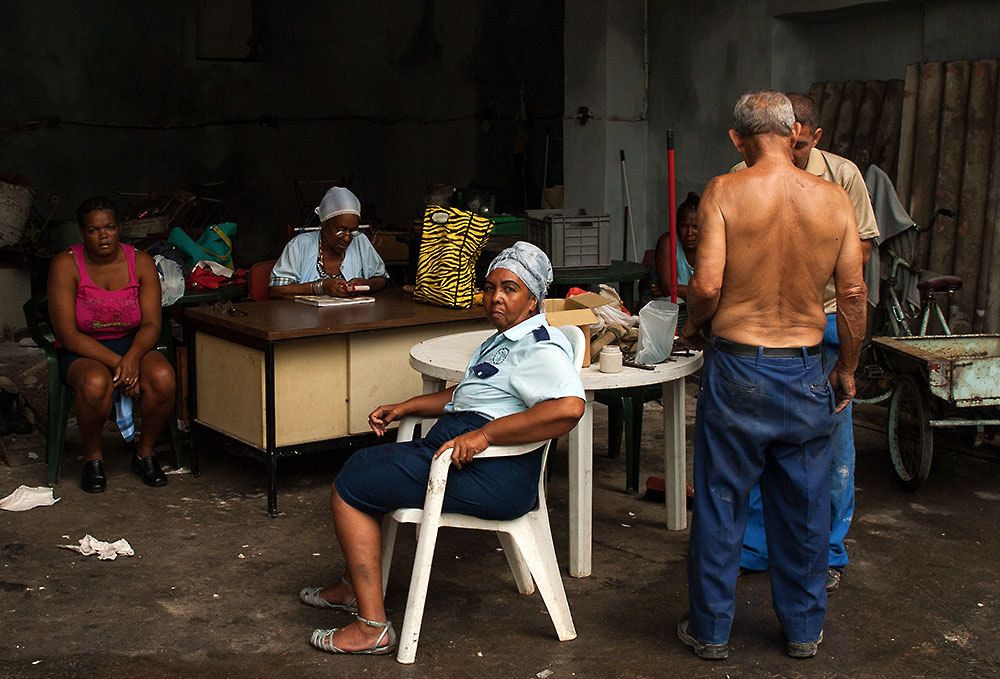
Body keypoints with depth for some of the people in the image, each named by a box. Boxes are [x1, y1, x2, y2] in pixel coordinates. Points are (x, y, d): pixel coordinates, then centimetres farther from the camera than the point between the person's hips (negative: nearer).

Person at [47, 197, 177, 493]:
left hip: (133, 344, 3)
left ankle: (145, 452, -5)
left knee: (163, 377, -30)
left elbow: (152, 324, -8)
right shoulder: (66, 265, -13)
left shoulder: (141, 262, -5)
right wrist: (115, 363, -26)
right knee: (96, 383, -37)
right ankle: (92, 457, -9)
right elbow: (68, 334, -17)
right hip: (82, 351, -2)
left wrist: (132, 358, -29)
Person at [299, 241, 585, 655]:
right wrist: (406, 407, 22)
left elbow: (569, 406, -33)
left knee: (350, 486, -9)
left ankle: (372, 627, -10)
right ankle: (354, 588, 29)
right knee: (365, 464, 22)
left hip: (492, 477, -11)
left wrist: (484, 434, -31)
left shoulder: (541, 348, -14)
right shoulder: (503, 342, 21)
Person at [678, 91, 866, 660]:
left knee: (721, 505, 10)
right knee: (803, 507, 16)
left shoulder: (725, 192, -10)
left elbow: (707, 284, -16)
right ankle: (804, 629, 30)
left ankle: (711, 629, 22)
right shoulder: (834, 198, -2)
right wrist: (848, 369, 12)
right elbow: (853, 293, 0)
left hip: (737, 369, -2)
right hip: (806, 374, 2)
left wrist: (694, 323, 5)